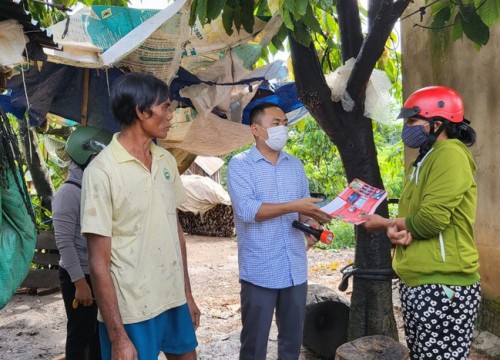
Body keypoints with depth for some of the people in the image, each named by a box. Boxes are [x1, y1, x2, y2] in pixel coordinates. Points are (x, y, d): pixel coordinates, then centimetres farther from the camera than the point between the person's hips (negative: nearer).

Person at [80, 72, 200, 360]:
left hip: (174, 300, 6)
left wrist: (187, 293, 13)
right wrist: (118, 336, -15)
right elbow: (99, 262, -15)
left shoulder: (167, 161, 5)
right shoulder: (102, 171, -15)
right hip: (131, 311, -6)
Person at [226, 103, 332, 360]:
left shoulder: (295, 165, 13)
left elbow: (305, 206, 16)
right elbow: (246, 210, -17)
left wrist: (310, 222, -7)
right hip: (259, 271, -5)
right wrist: (294, 206, -21)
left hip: (295, 268, 5)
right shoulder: (240, 165, -4)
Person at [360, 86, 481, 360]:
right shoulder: (422, 160, 18)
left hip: (442, 285, -9)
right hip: (415, 283, 9)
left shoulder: (450, 154, -11)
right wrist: (397, 229, -5)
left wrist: (385, 223, -4)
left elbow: (431, 219, -20)